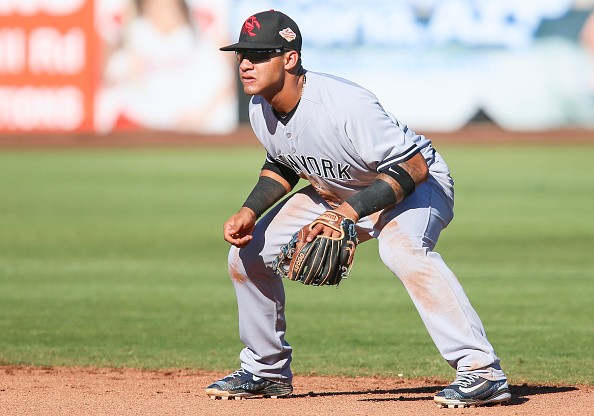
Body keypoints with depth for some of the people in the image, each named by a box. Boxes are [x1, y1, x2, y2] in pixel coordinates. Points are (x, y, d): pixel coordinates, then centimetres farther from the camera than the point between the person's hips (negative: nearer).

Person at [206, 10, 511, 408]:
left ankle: (482, 371, -39)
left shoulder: (344, 103, -35)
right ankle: (267, 371, 22)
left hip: (417, 185, -8)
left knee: (401, 247, -40)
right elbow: (282, 165, 10)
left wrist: (350, 211, -43)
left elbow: (412, 167, -34)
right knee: (248, 251, 1)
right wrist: (250, 211, -7)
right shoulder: (260, 109, -11)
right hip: (335, 192, 8)